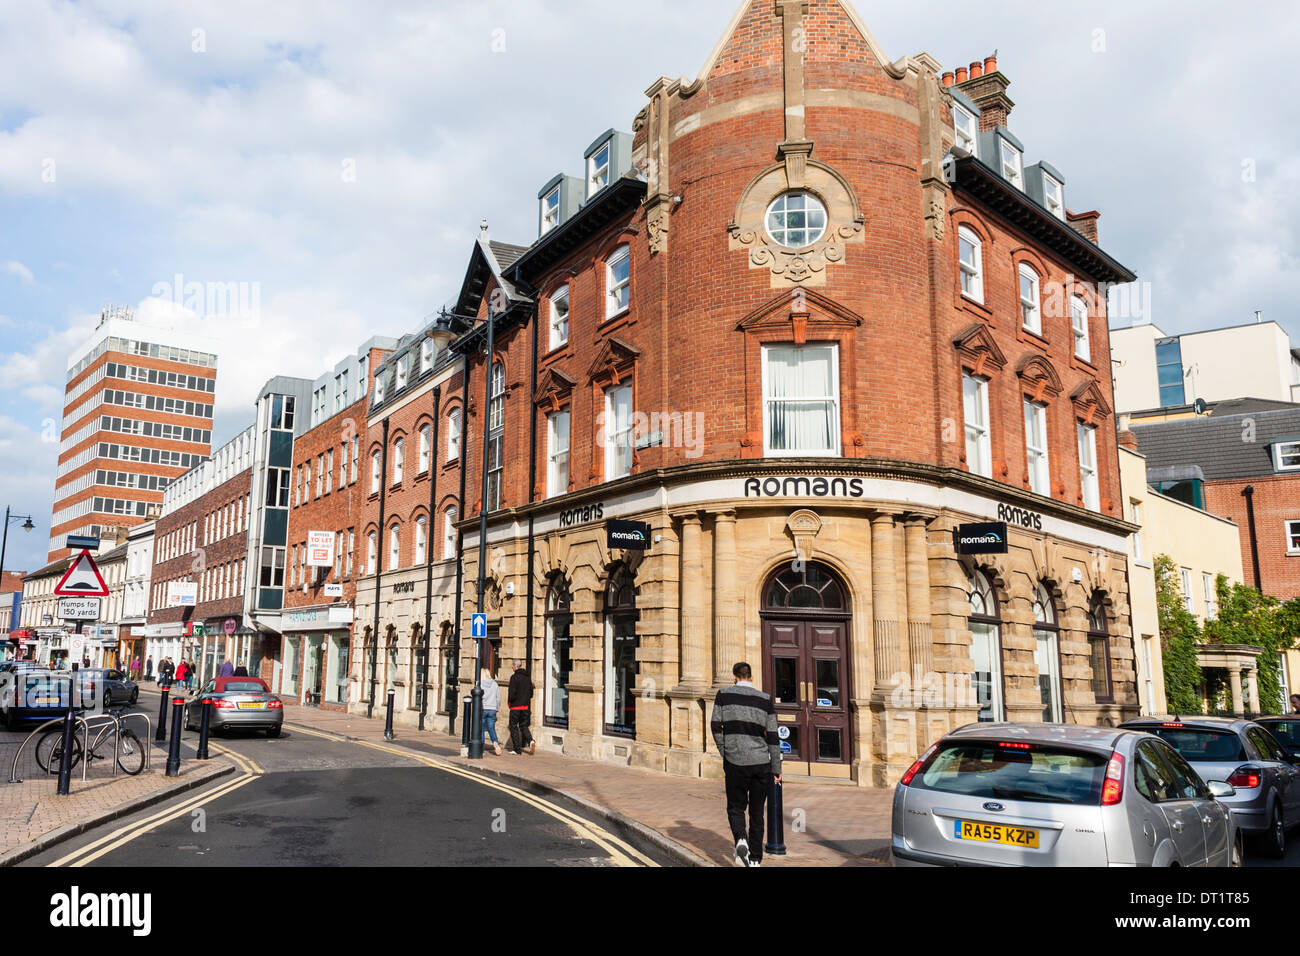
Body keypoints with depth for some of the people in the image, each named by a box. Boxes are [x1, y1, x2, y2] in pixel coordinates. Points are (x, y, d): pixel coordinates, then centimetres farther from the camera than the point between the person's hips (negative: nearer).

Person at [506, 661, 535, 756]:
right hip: (526, 706, 6)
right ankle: (531, 740, -10)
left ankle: (517, 749, 6)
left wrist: (509, 701, 0)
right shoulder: (528, 678, 6)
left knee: (514, 727, 6)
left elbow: (512, 693, -18)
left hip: (516, 706, -5)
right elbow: (531, 693, 11)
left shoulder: (514, 677, -12)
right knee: (524, 726, 15)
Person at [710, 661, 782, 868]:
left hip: (735, 761, -1)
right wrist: (776, 769, 6)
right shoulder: (765, 699, 4)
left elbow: (715, 726, -3)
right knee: (757, 813, 13)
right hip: (761, 762, 1)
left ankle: (741, 840, -14)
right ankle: (755, 859, 16)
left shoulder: (724, 695, 1)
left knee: (736, 808, 12)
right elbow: (772, 736, 2)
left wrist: (725, 753, 9)